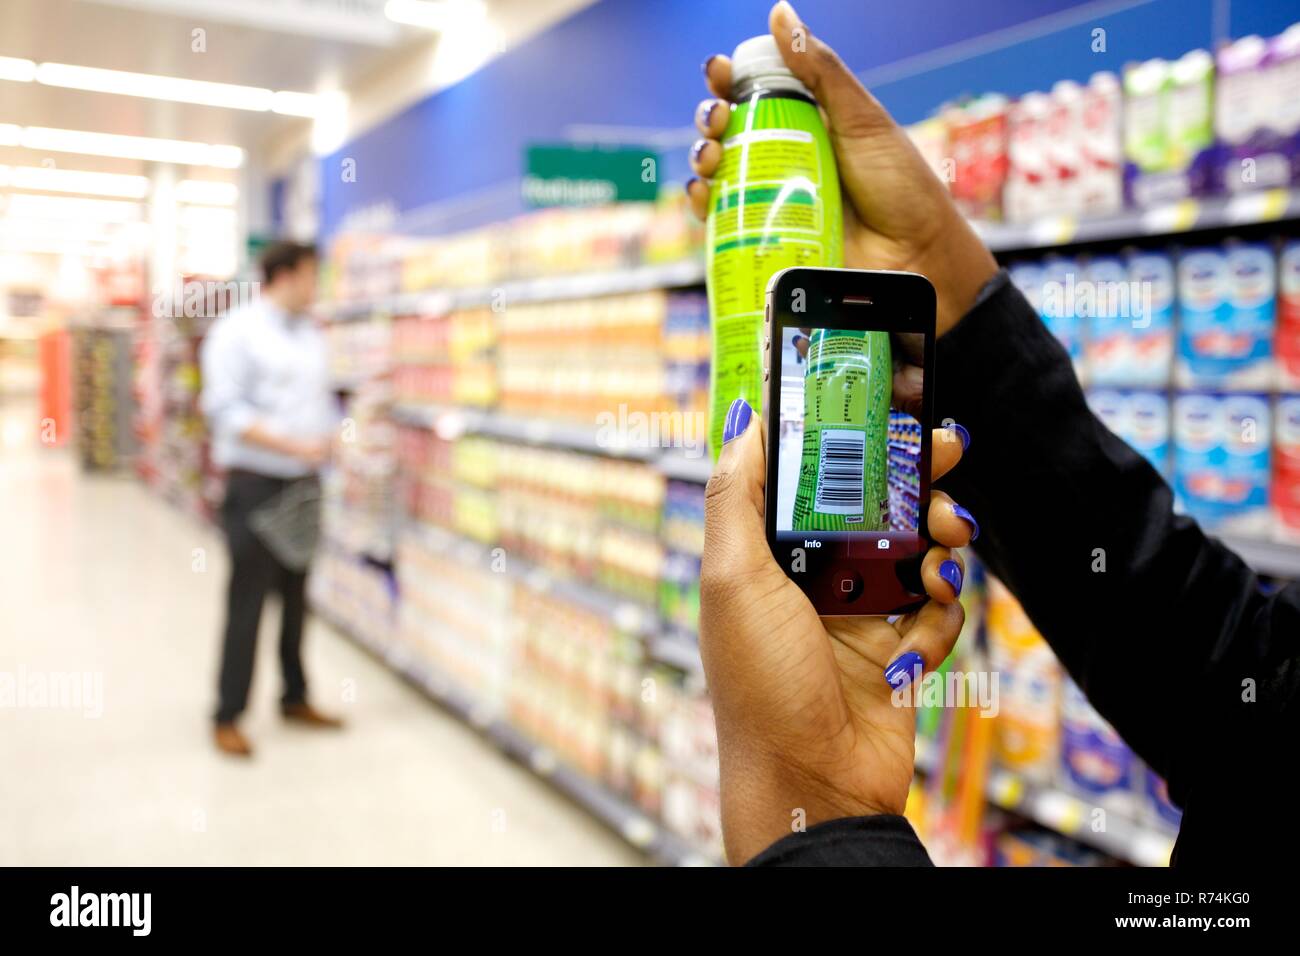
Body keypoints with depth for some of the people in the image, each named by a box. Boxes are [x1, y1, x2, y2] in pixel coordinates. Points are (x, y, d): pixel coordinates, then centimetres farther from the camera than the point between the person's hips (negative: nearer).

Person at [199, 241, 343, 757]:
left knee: (295, 596, 14)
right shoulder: (236, 331, -10)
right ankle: (228, 717, 9)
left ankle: (295, 698, 27)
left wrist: (330, 438, 0)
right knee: (247, 601, -2)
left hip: (302, 483, 7)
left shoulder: (311, 335, 11)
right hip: (255, 482, -6)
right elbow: (225, 410, -17)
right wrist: (294, 445, -24)